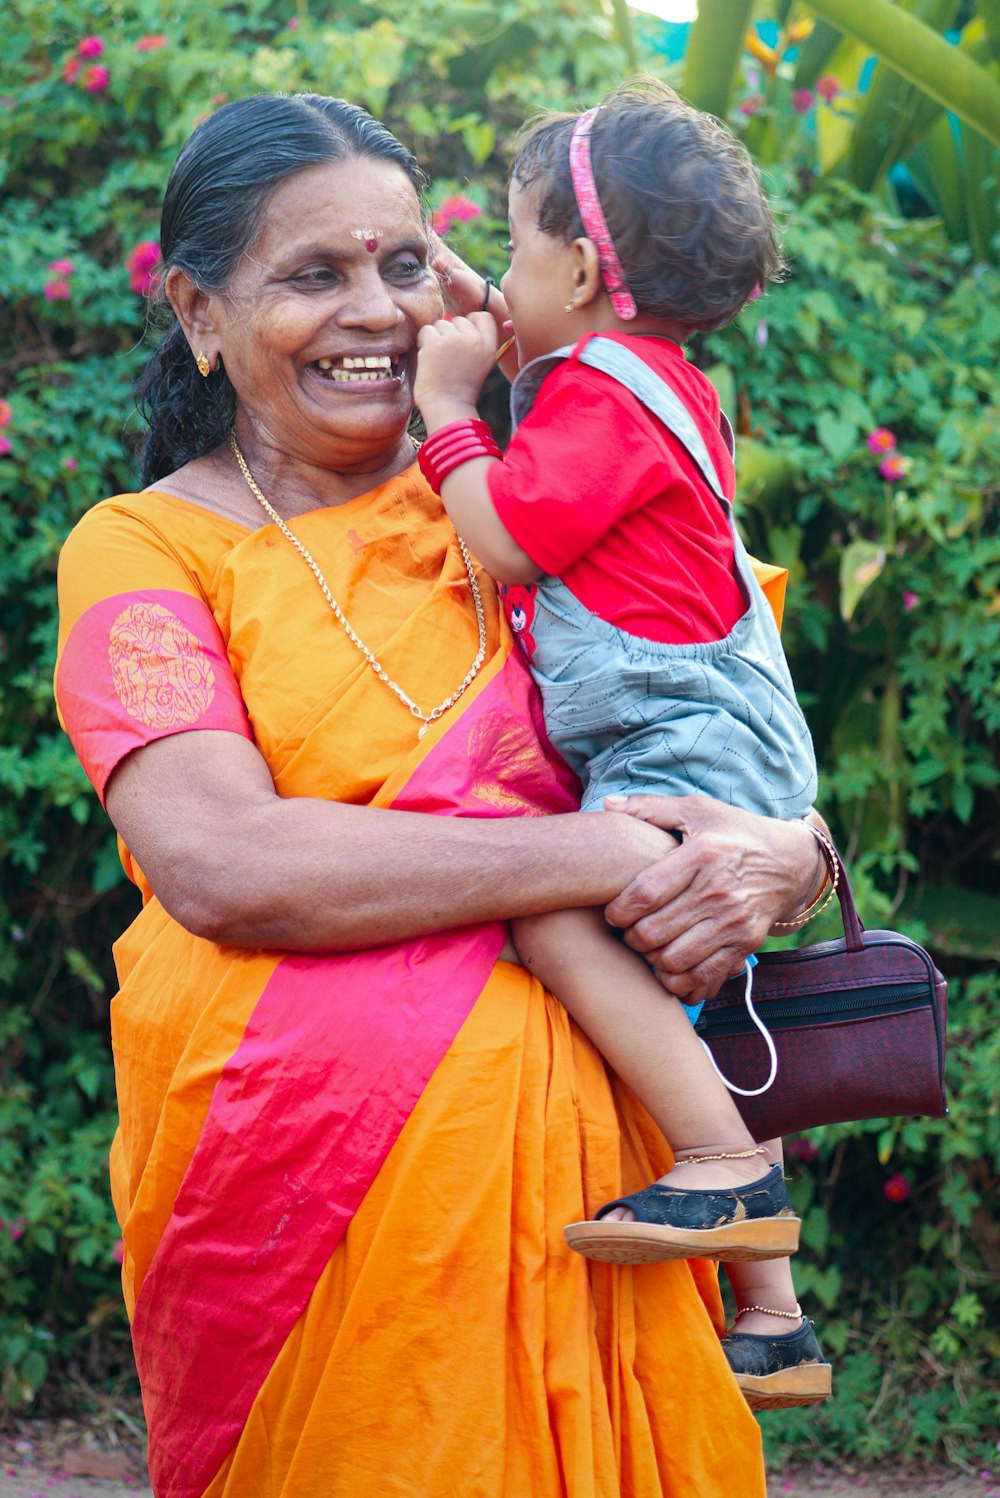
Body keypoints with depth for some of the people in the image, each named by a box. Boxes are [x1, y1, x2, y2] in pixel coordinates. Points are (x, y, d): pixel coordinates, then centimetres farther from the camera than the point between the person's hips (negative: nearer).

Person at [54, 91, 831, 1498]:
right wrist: (591, 856, -16)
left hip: (580, 1122, 4)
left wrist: (785, 857, -12)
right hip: (301, 1156, -3)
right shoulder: (142, 547, 0)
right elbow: (217, 866, -15)